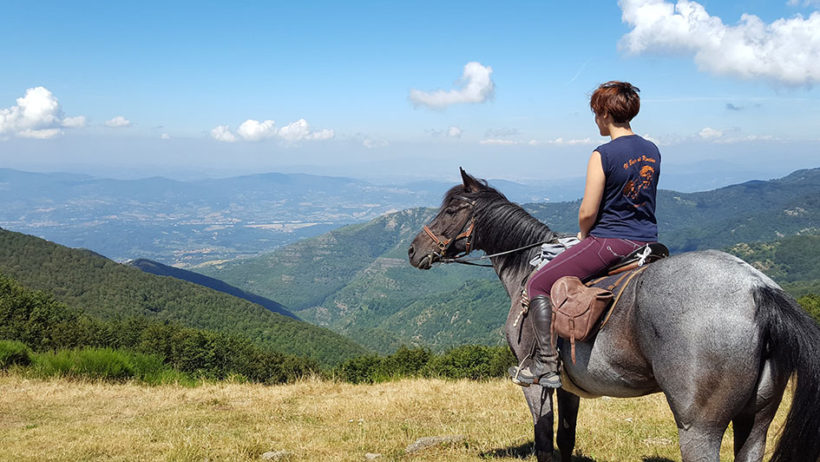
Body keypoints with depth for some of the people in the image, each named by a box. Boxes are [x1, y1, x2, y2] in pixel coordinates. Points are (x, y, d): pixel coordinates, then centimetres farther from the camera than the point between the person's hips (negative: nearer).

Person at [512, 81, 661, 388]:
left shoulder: (603, 155, -16)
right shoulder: (653, 151, 6)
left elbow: (587, 213, -17)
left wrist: (584, 235, 6)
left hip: (608, 242, -8)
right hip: (647, 243, 8)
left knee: (538, 284, 3)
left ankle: (546, 364, -1)